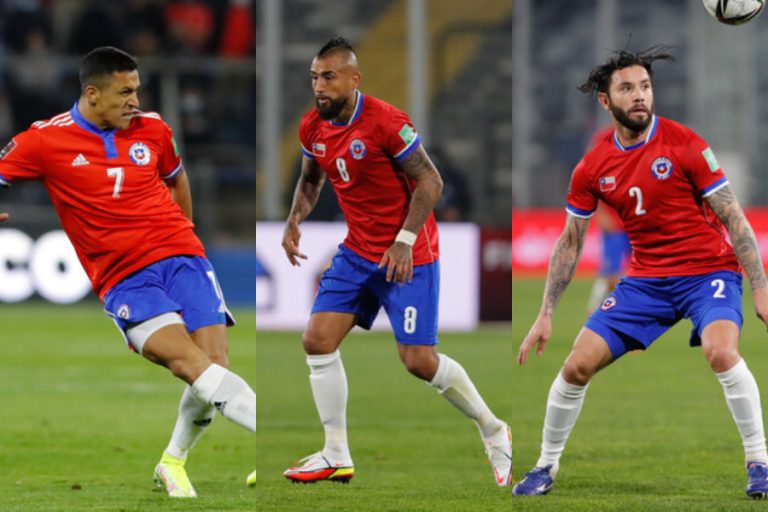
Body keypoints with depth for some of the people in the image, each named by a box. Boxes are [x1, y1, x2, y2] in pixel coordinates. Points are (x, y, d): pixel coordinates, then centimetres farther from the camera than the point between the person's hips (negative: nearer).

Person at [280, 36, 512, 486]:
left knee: (419, 359, -8)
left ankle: (494, 431, 15)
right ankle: (337, 457, 4)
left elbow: (430, 181, -17)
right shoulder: (313, 127, 0)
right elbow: (311, 179, 19)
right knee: (318, 340, -4)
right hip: (358, 251, 7)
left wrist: (404, 241, -23)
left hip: (408, 254, -7)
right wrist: (295, 221, 1)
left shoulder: (386, 122, -21)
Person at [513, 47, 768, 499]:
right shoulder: (593, 168, -1)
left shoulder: (684, 144, -12)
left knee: (721, 351, -32)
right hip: (646, 278, 4)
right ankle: (547, 466, 17)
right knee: (577, 366, -4)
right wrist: (545, 315, 6)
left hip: (709, 270, -4)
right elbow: (570, 243, 9)